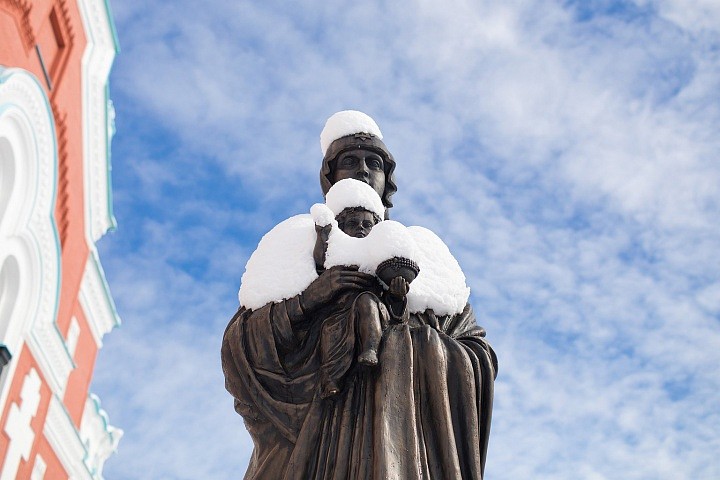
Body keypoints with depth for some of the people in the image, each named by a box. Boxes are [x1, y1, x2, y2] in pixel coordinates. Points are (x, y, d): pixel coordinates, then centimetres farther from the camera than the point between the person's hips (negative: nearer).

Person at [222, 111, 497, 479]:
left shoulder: (420, 252, 20)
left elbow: (481, 358, 11)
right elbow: (237, 345, 4)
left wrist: (414, 336, -7)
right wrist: (307, 299, -11)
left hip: (401, 426, 1)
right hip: (315, 422, 0)